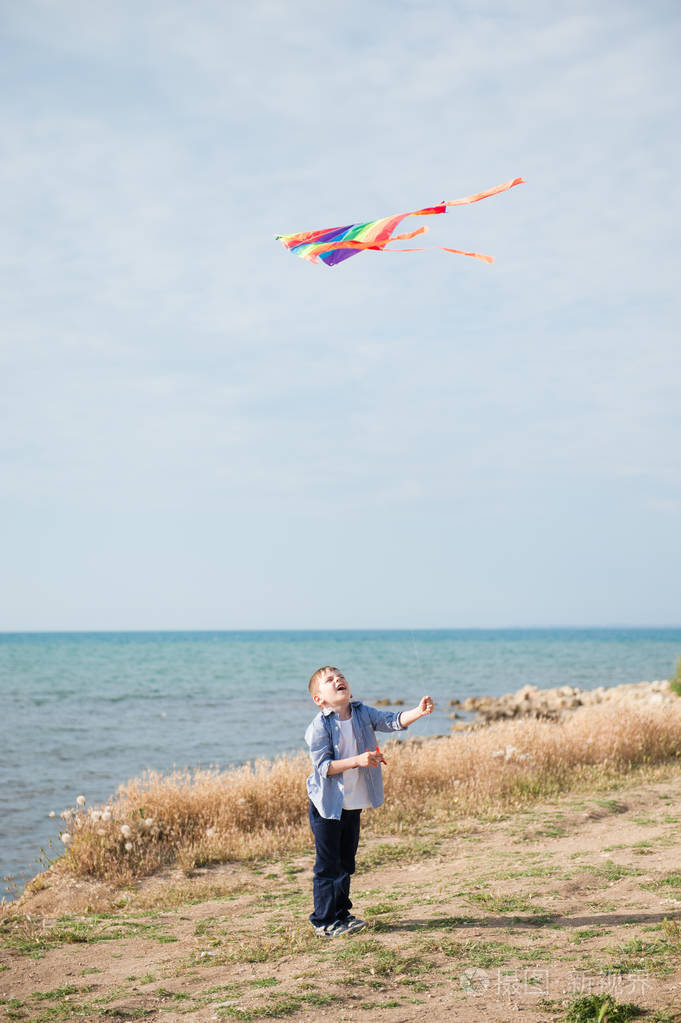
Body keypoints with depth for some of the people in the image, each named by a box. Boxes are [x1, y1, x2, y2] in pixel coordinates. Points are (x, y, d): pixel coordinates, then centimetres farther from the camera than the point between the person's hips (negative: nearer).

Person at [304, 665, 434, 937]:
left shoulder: (363, 713, 1)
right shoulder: (319, 726, -15)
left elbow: (393, 721, -9)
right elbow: (323, 766, -19)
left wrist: (419, 712, -27)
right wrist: (357, 761, -27)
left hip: (354, 804, 6)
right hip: (328, 805, -6)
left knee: (346, 862, 17)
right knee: (328, 865, 0)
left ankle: (341, 914, 29)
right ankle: (323, 921, 10)